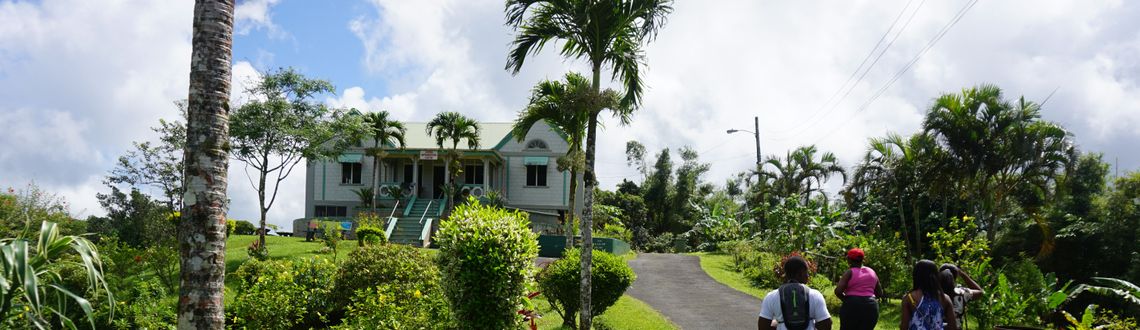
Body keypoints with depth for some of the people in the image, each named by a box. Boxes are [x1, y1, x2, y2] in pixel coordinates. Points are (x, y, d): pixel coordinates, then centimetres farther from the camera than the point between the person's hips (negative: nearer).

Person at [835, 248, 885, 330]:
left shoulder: (850, 272, -2)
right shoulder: (872, 272, 14)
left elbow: (838, 291, -13)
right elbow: (880, 293, 20)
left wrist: (846, 299, 5)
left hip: (852, 306, -4)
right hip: (870, 307, 4)